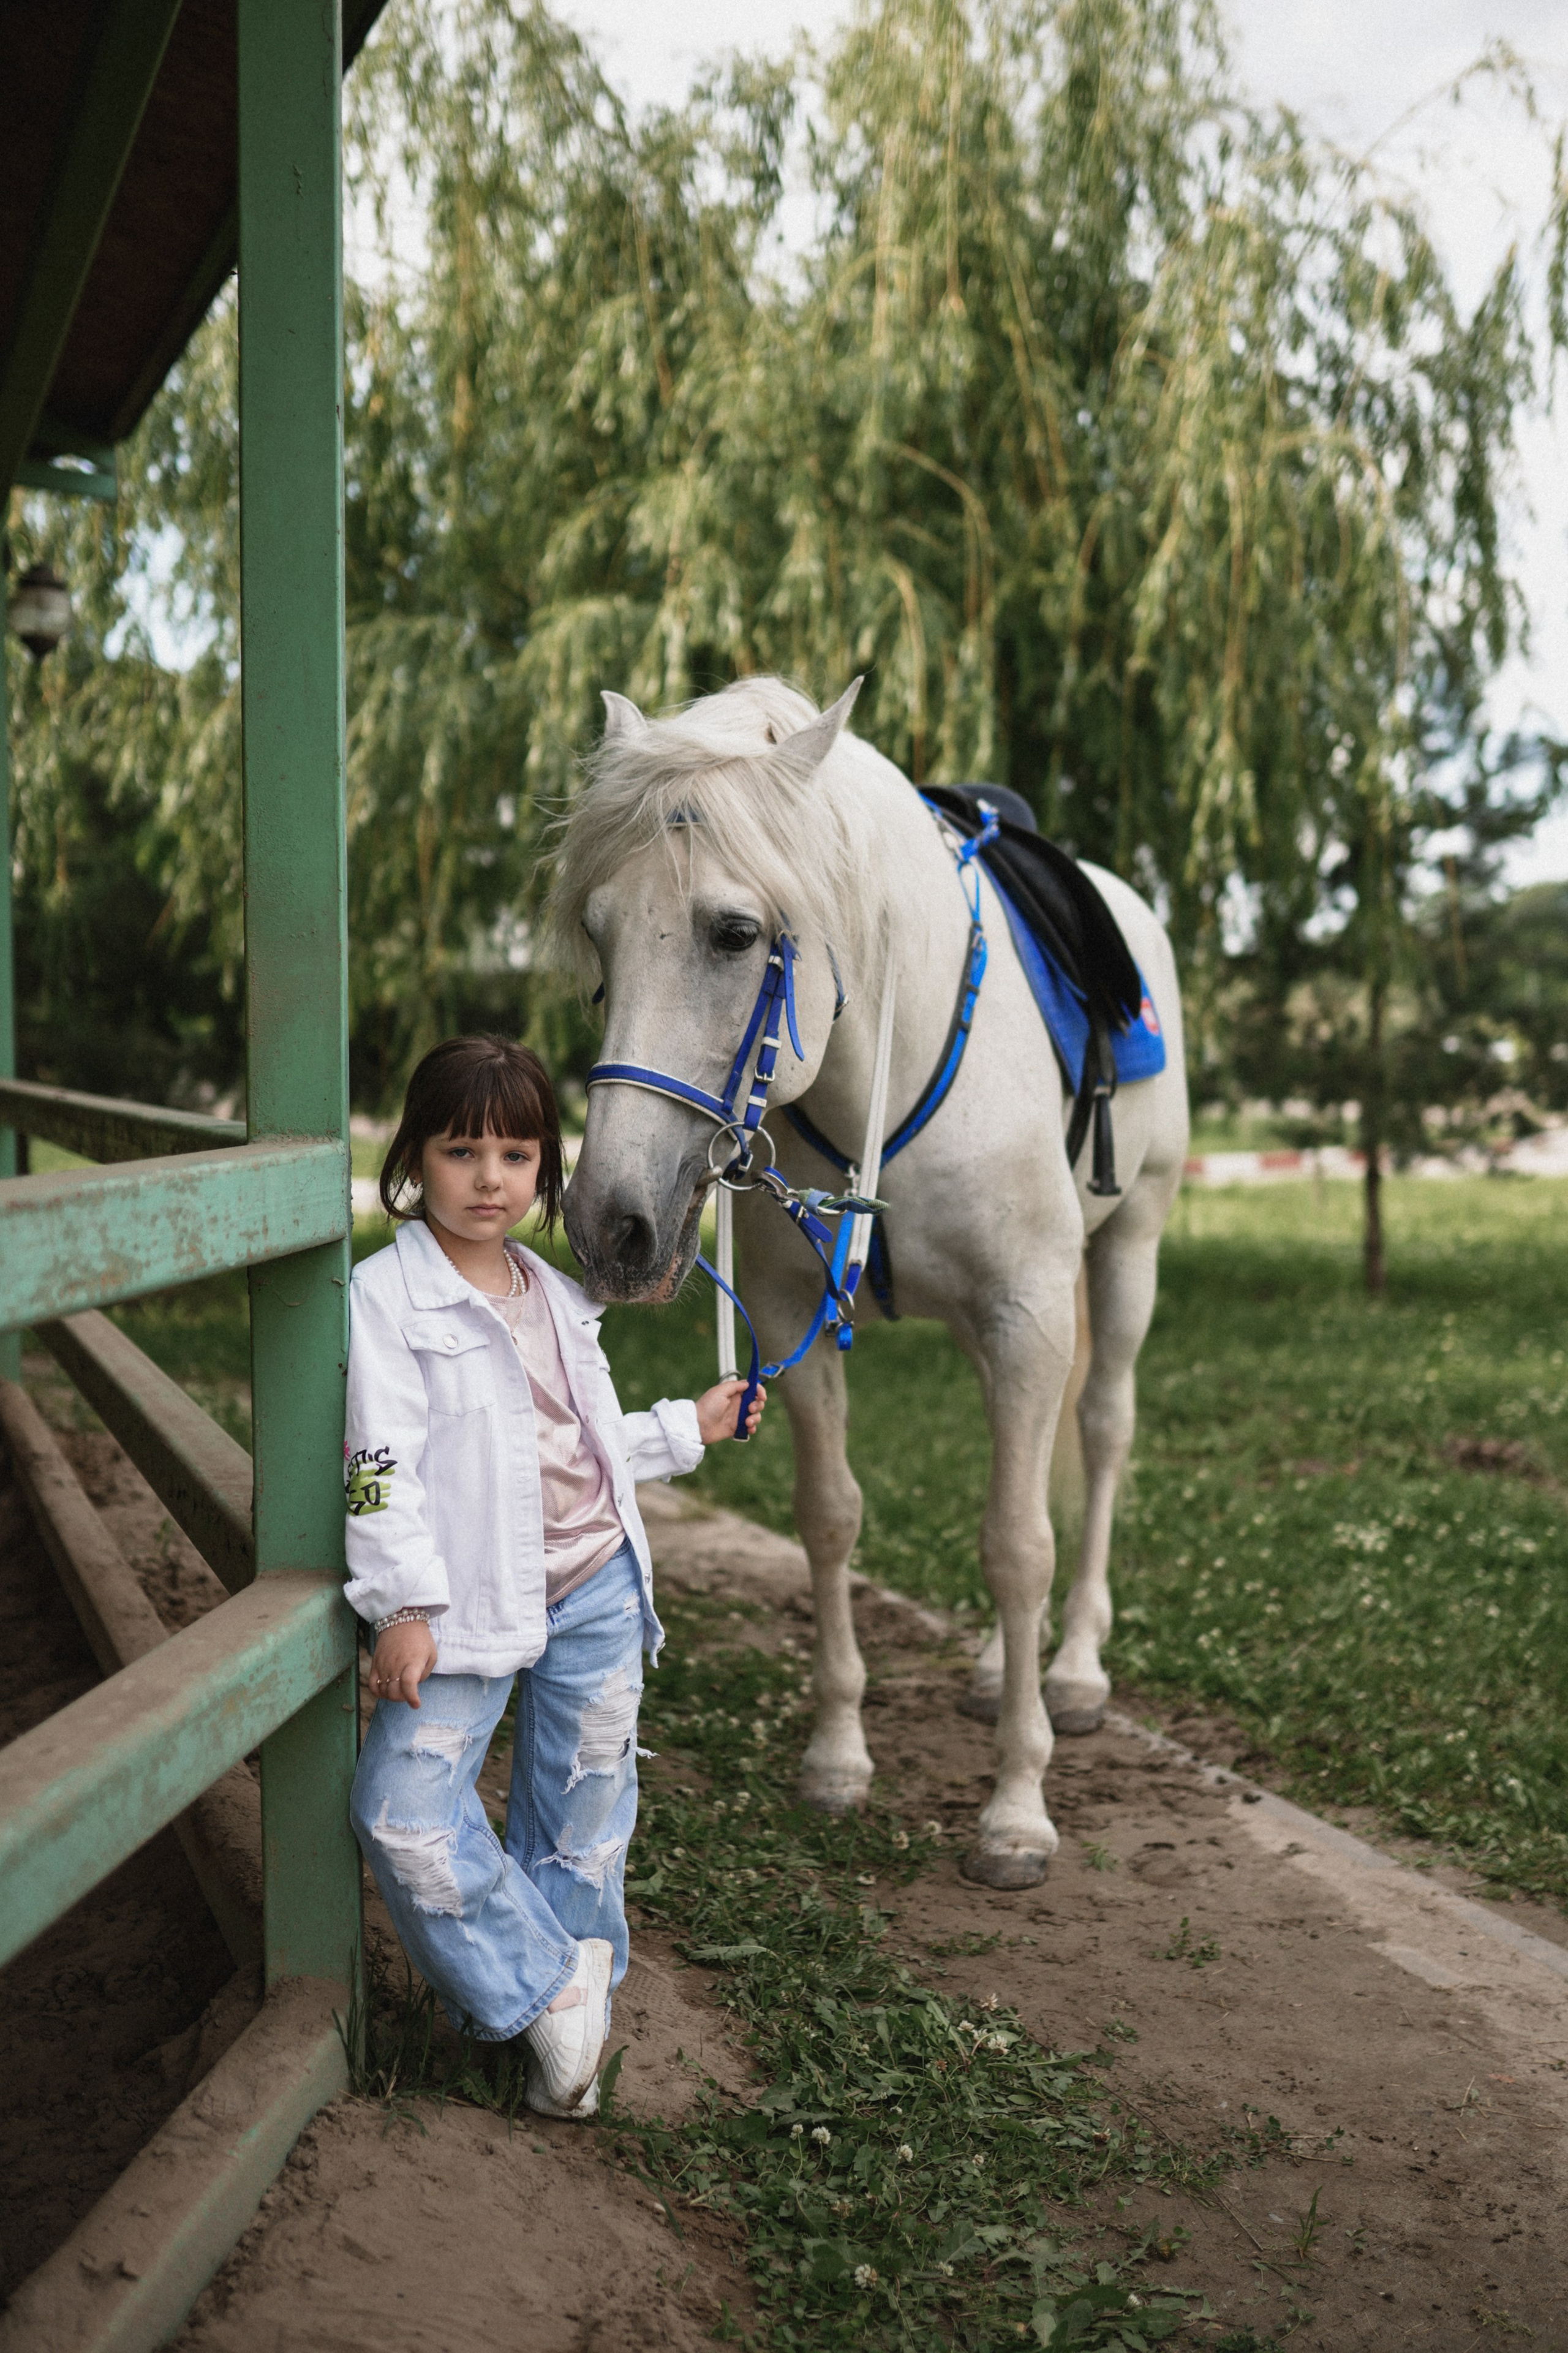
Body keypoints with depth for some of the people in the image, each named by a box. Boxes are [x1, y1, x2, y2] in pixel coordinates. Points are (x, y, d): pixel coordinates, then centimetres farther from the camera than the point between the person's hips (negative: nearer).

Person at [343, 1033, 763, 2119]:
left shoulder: (556, 1297, 13)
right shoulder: (387, 1296, -8)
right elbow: (382, 1461, -13)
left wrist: (687, 1427, 24)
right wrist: (406, 1603, -17)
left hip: (596, 1590, 5)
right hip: (470, 1602, -5)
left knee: (584, 1808, 10)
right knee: (407, 1809, -15)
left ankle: (579, 1981, 27)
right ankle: (546, 1990, 1)